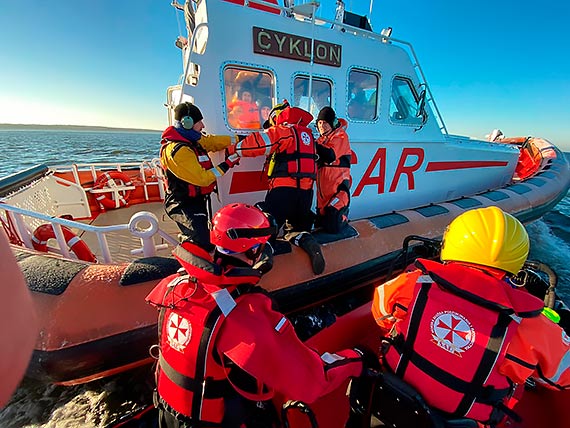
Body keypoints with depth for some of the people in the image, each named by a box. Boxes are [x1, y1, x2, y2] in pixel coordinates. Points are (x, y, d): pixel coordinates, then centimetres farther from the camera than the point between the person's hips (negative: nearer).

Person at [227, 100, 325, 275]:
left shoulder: (283, 130, 2)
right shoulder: (306, 133, 26)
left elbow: (257, 142, -7)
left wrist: (233, 149, 3)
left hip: (284, 189, -7)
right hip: (306, 190, 7)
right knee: (296, 228, 18)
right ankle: (307, 242, -9)